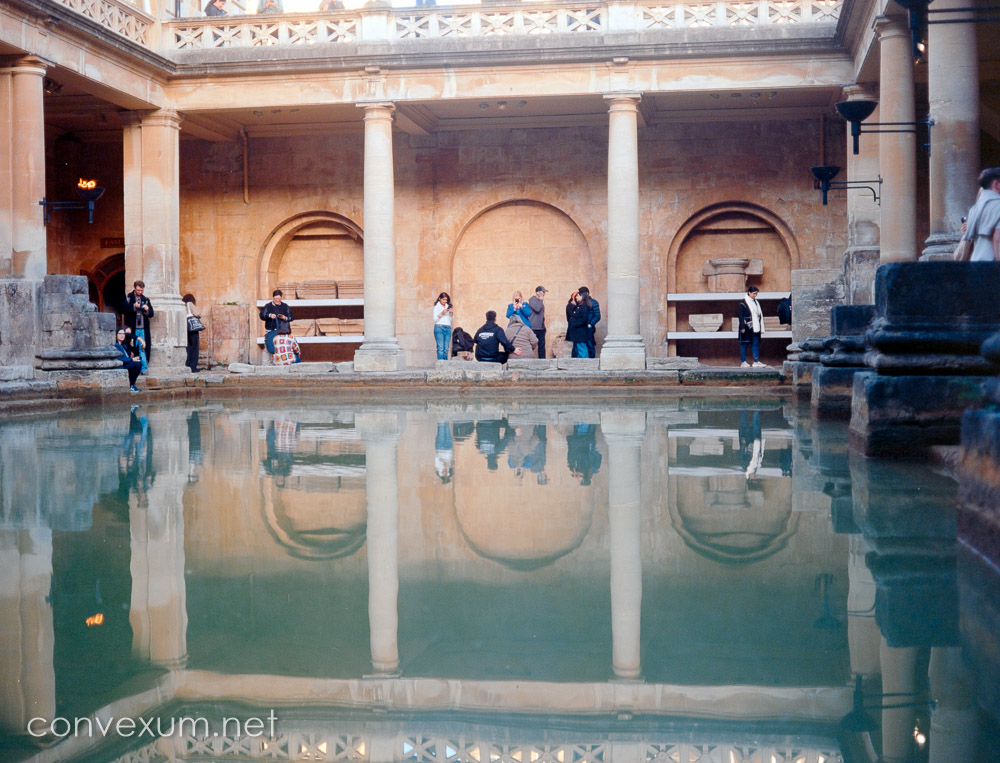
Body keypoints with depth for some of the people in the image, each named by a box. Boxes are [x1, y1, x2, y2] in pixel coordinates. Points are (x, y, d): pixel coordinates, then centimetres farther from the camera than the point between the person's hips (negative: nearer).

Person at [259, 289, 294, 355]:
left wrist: (285, 318, -13)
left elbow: (291, 317, 8)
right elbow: (262, 316, -5)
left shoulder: (285, 306, 11)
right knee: (271, 348, -7)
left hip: (283, 331, 1)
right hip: (271, 332, -1)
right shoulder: (268, 306, 6)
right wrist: (269, 315, -23)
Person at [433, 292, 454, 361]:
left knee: (446, 348, -3)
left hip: (448, 328, 4)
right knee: (440, 347, -14)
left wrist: (451, 313, -3)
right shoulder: (437, 306, 5)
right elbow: (435, 319, -3)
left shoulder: (448, 306, 16)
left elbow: (452, 319, 15)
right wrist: (442, 313, -15)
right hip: (439, 327, -4)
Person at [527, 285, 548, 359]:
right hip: (534, 328, -8)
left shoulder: (540, 301, 17)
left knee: (542, 345, 7)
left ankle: (542, 360, 10)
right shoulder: (532, 300, -7)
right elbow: (537, 309, -23)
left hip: (541, 327, 8)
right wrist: (541, 300, -12)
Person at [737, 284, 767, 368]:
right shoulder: (743, 303, -9)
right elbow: (741, 316, -11)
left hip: (755, 327, 7)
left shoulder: (756, 302, 14)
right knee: (744, 344, 0)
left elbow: (759, 314, 18)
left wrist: (761, 327, 16)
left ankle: (756, 361, 4)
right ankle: (743, 362, 5)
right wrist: (742, 327, -17)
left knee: (755, 344, 3)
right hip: (746, 327, -7)